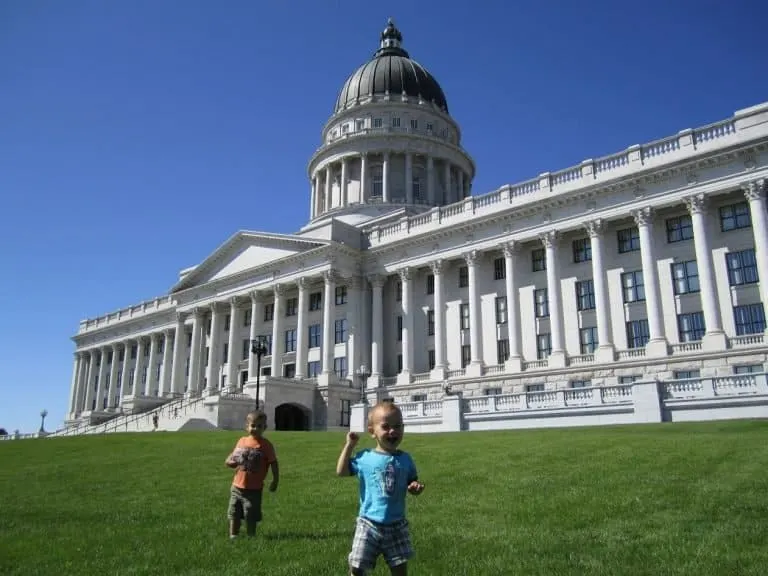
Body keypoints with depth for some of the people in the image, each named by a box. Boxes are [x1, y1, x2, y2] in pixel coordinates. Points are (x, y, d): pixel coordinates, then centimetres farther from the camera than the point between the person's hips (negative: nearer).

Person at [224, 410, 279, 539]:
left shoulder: (266, 445, -9)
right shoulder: (242, 441, 4)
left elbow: (273, 464, -6)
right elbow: (232, 457, 16)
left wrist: (275, 481, -8)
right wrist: (229, 461, -7)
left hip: (254, 489, -4)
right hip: (237, 486, 4)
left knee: (251, 517, 5)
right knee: (234, 514, 12)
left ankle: (251, 537, 20)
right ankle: (233, 536, 26)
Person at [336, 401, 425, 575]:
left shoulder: (405, 459, -1)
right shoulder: (364, 457, -5)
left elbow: (413, 482, 10)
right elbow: (341, 471, -1)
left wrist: (417, 487, -14)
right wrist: (349, 445, -3)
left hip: (396, 525, 2)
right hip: (368, 524, -1)